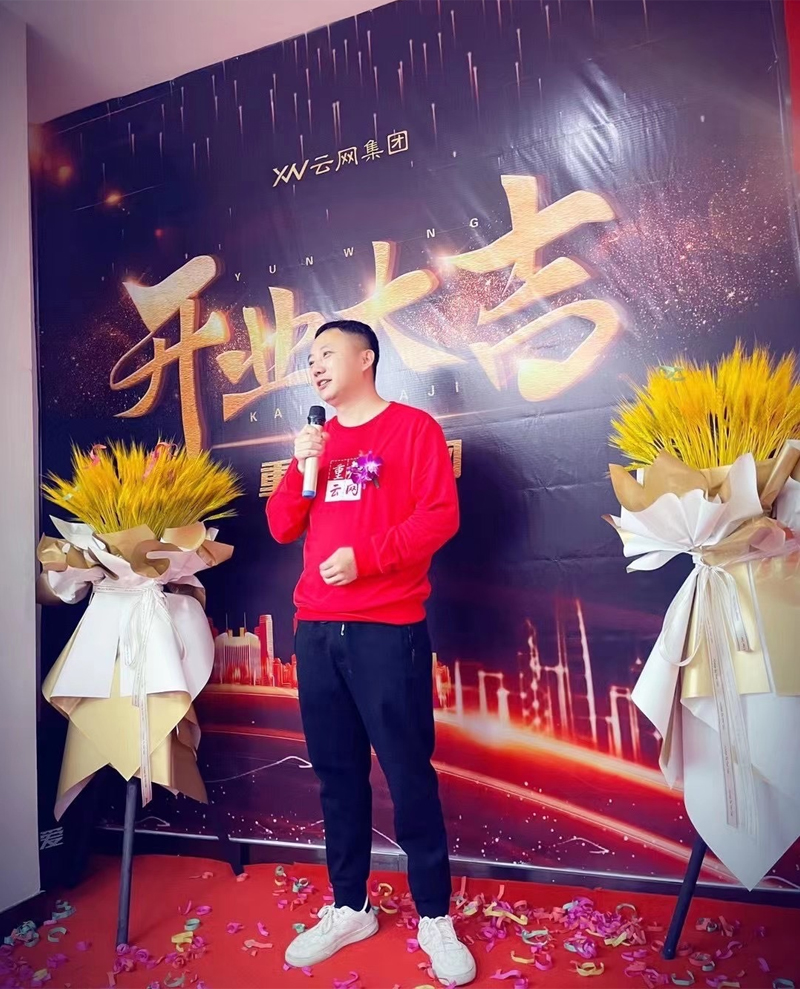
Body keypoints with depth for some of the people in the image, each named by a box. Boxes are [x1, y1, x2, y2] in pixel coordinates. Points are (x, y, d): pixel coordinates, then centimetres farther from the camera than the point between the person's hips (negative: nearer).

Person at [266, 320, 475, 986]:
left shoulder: (413, 427, 0)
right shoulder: (317, 440, 17)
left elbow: (441, 515, -10)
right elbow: (282, 528, 13)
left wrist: (366, 557, -18)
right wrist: (301, 469, -3)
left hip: (388, 630, -5)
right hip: (317, 630, 6)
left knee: (409, 773, 2)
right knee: (337, 773, 13)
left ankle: (434, 918, 20)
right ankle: (350, 908, 29)